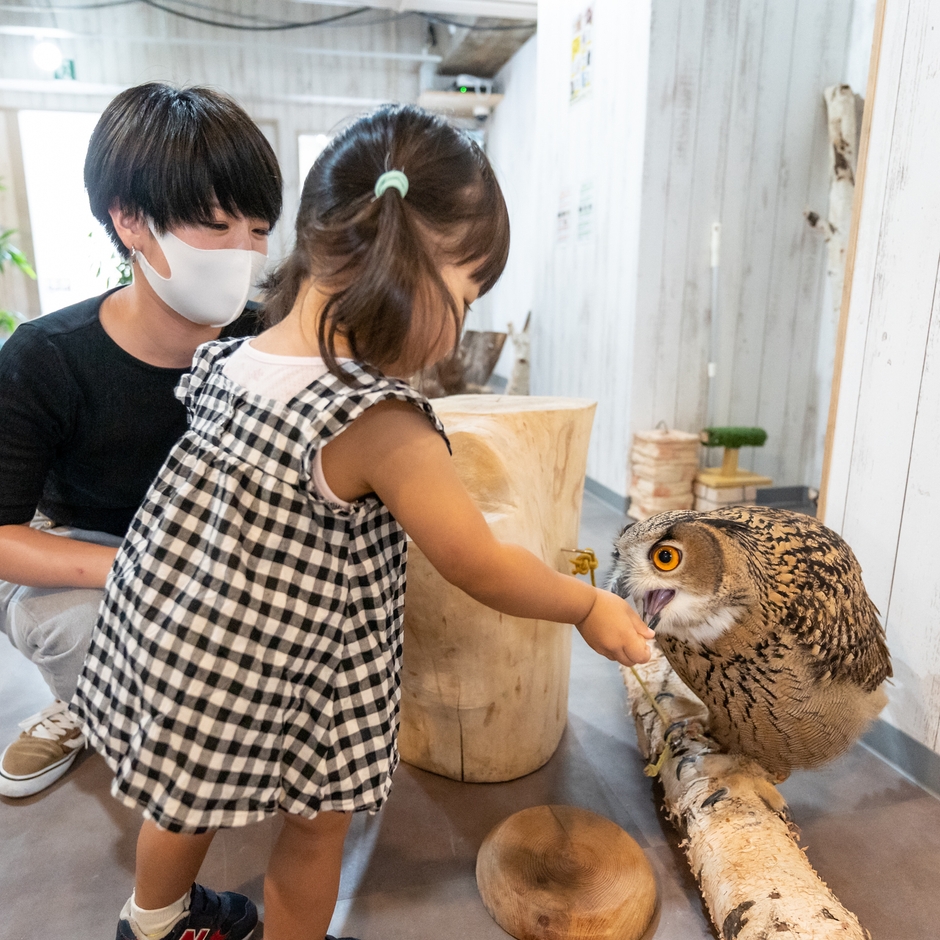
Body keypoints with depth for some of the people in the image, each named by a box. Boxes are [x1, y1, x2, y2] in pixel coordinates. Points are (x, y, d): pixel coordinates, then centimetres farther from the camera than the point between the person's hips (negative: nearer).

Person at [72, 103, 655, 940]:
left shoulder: (226, 362, -9)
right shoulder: (382, 429, -30)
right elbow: (482, 568, -21)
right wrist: (590, 606, -4)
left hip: (165, 645, 7)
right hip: (282, 683, -7)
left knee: (183, 796, 32)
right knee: (316, 828, 21)